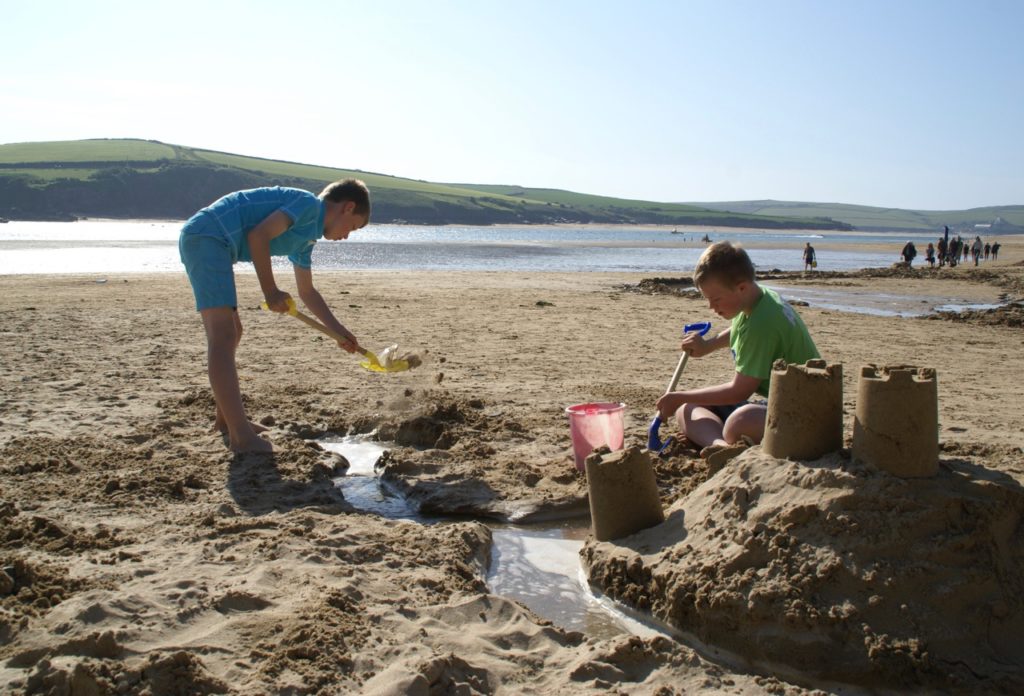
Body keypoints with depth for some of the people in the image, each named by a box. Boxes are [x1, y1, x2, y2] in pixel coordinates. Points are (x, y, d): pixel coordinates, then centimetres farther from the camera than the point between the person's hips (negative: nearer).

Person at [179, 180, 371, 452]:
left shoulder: (305, 239, 23)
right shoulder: (310, 203, -5)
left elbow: (307, 292, 32)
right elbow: (258, 235, -16)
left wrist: (338, 330, 32)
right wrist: (271, 292, -10)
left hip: (200, 241, 11)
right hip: (207, 236, -11)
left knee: (231, 332, 20)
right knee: (223, 335, -17)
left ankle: (227, 419, 32)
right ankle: (243, 437, -21)